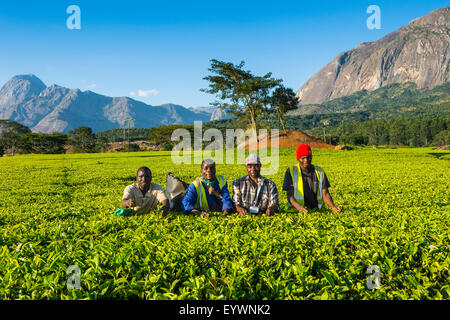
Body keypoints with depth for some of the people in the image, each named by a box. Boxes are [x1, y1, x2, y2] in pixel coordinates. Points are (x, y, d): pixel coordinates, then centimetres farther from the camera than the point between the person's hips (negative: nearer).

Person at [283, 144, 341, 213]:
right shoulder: (291, 172, 2)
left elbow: (325, 194, 7)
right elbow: (290, 195, -5)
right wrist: (299, 207, -25)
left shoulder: (319, 172, 11)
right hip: (297, 212, -3)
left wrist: (333, 206, -13)